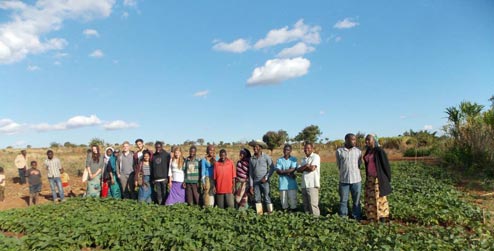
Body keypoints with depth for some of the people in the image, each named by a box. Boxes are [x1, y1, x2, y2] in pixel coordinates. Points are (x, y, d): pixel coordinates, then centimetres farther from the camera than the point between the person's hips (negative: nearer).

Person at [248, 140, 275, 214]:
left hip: (264, 181, -4)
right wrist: (251, 185, 8)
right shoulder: (252, 159, 8)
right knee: (257, 198, 5)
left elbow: (272, 168, -4)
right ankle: (259, 213, 13)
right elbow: (250, 173, 10)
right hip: (256, 182, 4)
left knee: (267, 198, -4)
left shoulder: (266, 157, -3)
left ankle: (270, 213, 4)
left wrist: (266, 177, -13)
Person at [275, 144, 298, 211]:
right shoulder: (279, 160, 5)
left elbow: (293, 169, -13)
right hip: (282, 182, 2)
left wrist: (282, 171, -9)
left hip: (291, 183, -2)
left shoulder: (293, 159, 0)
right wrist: (288, 173, -14)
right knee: (283, 198, 7)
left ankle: (293, 210, 10)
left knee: (293, 198, 0)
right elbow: (278, 171, -5)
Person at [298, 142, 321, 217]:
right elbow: (298, 169, 6)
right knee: (306, 205, 11)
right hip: (304, 185, 7)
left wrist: (304, 168, 1)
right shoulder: (303, 159, 19)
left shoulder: (315, 156, -2)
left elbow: (312, 168, -15)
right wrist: (306, 166, -9)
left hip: (312, 184, -7)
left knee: (313, 204, -8)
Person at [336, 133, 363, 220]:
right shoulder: (339, 151, 1)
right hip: (344, 180, -1)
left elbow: (359, 165, 11)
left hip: (356, 180, 1)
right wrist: (344, 173, 8)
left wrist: (354, 173, 8)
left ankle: (356, 217, 17)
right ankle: (343, 218, 15)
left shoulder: (358, 151, 4)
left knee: (356, 201, 6)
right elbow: (339, 165, 8)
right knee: (343, 200, 5)